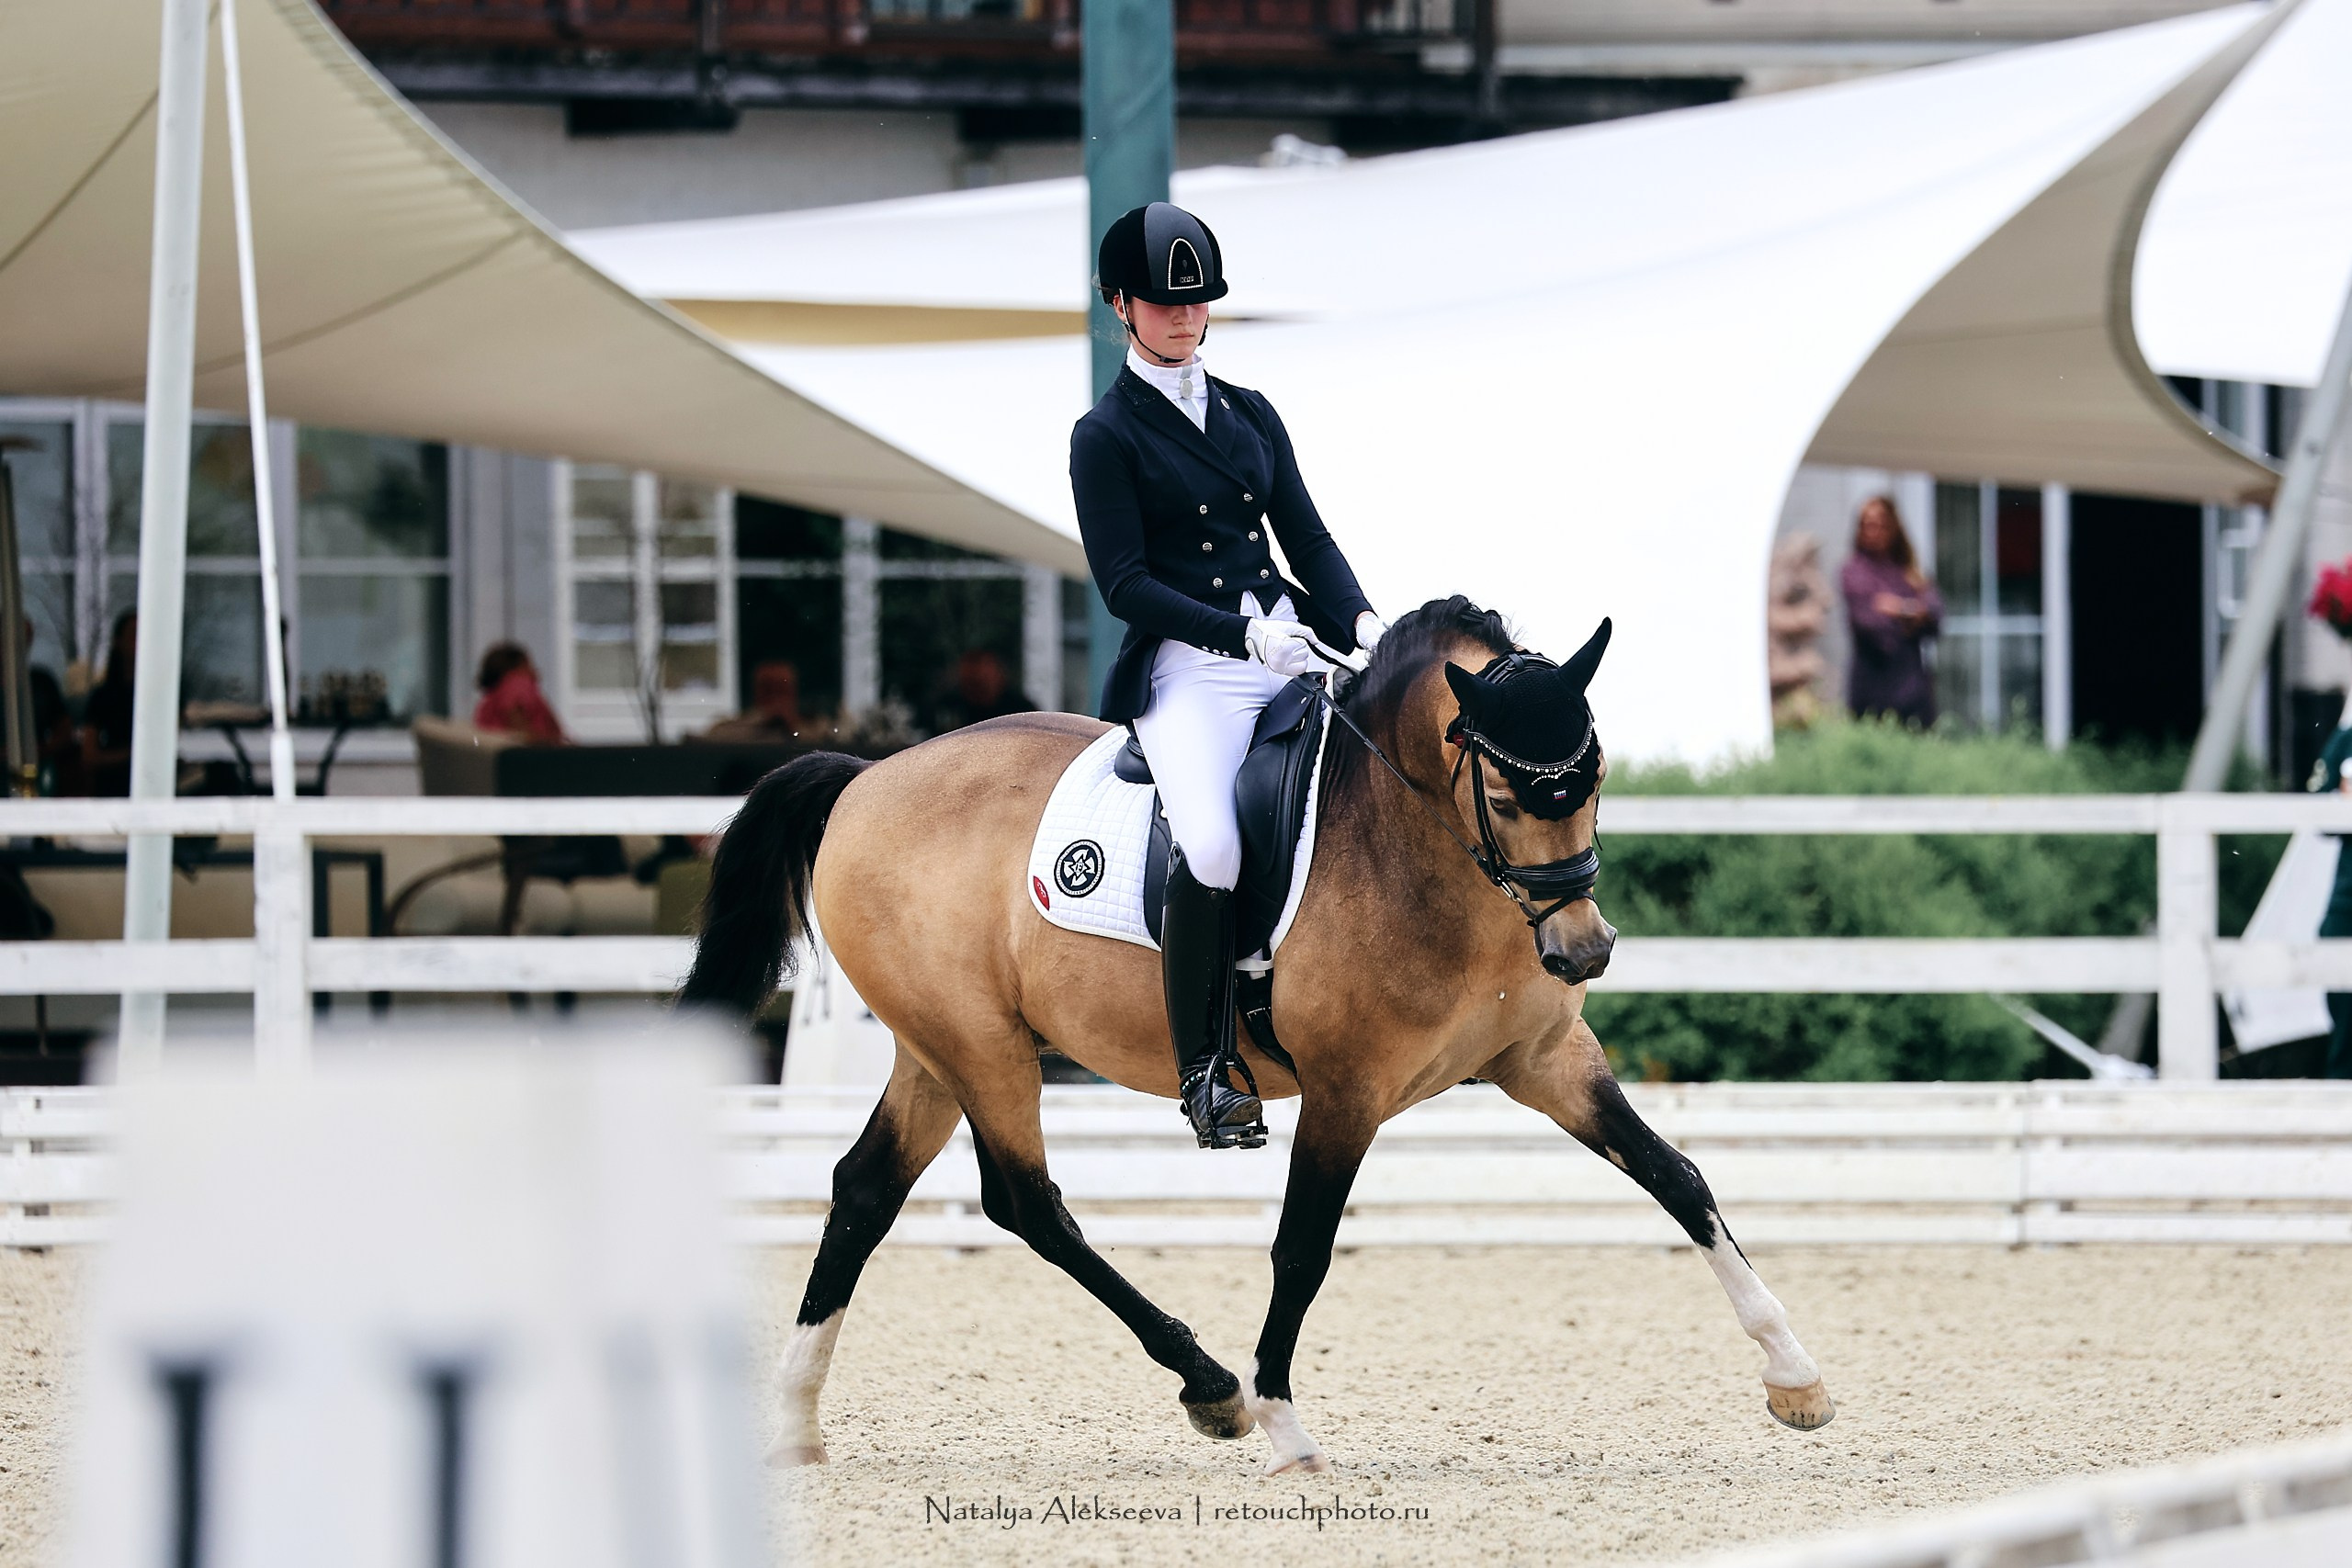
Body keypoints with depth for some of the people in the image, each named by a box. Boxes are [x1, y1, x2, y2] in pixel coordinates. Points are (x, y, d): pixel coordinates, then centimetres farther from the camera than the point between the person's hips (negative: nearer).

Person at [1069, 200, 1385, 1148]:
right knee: (1212, 849, -30)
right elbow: (1125, 585, -7)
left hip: (1290, 649, 6)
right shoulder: (1106, 438, 1)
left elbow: (1308, 538, 16)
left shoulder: (1250, 415, 17)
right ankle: (1201, 1070, -17)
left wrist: (1359, 620, -4)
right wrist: (1245, 635, -19)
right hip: (1187, 668, -6)